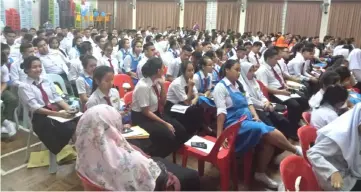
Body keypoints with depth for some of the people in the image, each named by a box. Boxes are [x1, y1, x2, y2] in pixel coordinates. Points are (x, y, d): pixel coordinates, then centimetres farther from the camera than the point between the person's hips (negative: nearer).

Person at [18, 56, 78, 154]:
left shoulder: (47, 81, 19)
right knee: (69, 129, -31)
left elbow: (57, 98, 12)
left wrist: (69, 109, -10)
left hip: (58, 111, 5)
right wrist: (58, 114, -22)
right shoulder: (24, 86, 1)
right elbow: (35, 108, -10)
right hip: (41, 117, -5)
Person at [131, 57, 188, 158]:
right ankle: (155, 158, -2)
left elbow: (162, 102, 8)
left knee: (181, 131, -5)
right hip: (141, 117, -8)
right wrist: (165, 123, -20)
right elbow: (146, 112, -21)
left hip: (155, 113, 8)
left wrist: (162, 85, -8)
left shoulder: (156, 82, -2)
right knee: (167, 134, -27)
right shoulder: (143, 86, -25)